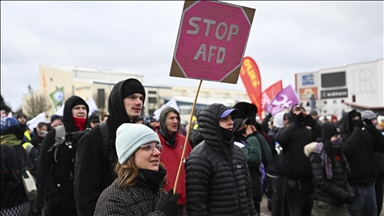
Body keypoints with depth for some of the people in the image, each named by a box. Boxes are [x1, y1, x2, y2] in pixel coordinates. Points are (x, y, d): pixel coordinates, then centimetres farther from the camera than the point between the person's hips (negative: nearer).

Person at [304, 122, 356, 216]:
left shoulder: (338, 153, 10)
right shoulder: (319, 154, -13)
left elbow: (343, 178, 12)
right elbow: (320, 181, -17)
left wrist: (350, 193, -6)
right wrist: (344, 195, -17)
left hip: (340, 203, 7)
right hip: (324, 203, -7)